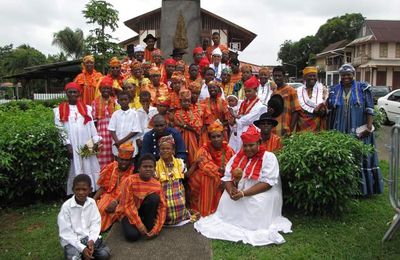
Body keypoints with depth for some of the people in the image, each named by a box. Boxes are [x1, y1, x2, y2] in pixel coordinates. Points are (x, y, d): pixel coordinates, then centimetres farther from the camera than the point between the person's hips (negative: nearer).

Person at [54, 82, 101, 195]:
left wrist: (95, 141, 0)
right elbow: (60, 129, -2)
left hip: (86, 145, 2)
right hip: (71, 145, -2)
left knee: (89, 169, 4)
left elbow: (91, 126, 9)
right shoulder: (60, 110, 3)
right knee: (75, 170, 0)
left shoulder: (86, 108, 12)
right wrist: (67, 145, -10)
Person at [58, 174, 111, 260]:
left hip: (89, 237, 3)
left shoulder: (92, 202, -4)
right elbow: (65, 232, -14)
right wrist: (82, 248, -21)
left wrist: (91, 240, -19)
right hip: (72, 240, -3)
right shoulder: (66, 206, -16)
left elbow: (95, 223, -1)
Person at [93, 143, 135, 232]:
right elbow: (103, 187, 8)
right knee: (98, 208, -24)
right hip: (109, 195, 3)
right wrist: (94, 199, -6)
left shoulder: (133, 171, -6)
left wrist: (117, 202, -24)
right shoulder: (110, 168, 6)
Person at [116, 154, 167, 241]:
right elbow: (128, 205, -21)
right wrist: (140, 225, -24)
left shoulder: (157, 184, -9)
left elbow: (162, 206, -10)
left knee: (154, 197, -26)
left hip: (143, 210, 3)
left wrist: (156, 228, -20)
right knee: (132, 235, -30)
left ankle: (149, 227, -10)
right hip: (128, 212, -3)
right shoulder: (130, 181, -20)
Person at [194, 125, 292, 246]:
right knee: (225, 199, -19)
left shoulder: (269, 157, -8)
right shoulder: (237, 156, 8)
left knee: (257, 203, -32)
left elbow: (268, 183, -19)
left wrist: (243, 193, -26)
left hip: (261, 193, -4)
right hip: (238, 191, 5)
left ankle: (252, 228, -13)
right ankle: (228, 223, -2)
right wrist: (231, 191, -21)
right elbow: (227, 177, 4)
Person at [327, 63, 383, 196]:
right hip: (339, 131, 3)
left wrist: (369, 127, -11)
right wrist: (330, 130, 6)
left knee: (360, 157, 2)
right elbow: (330, 111, 14)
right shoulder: (334, 90, 9)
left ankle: (362, 188, 14)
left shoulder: (363, 88, 0)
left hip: (359, 131, -3)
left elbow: (369, 109, -3)